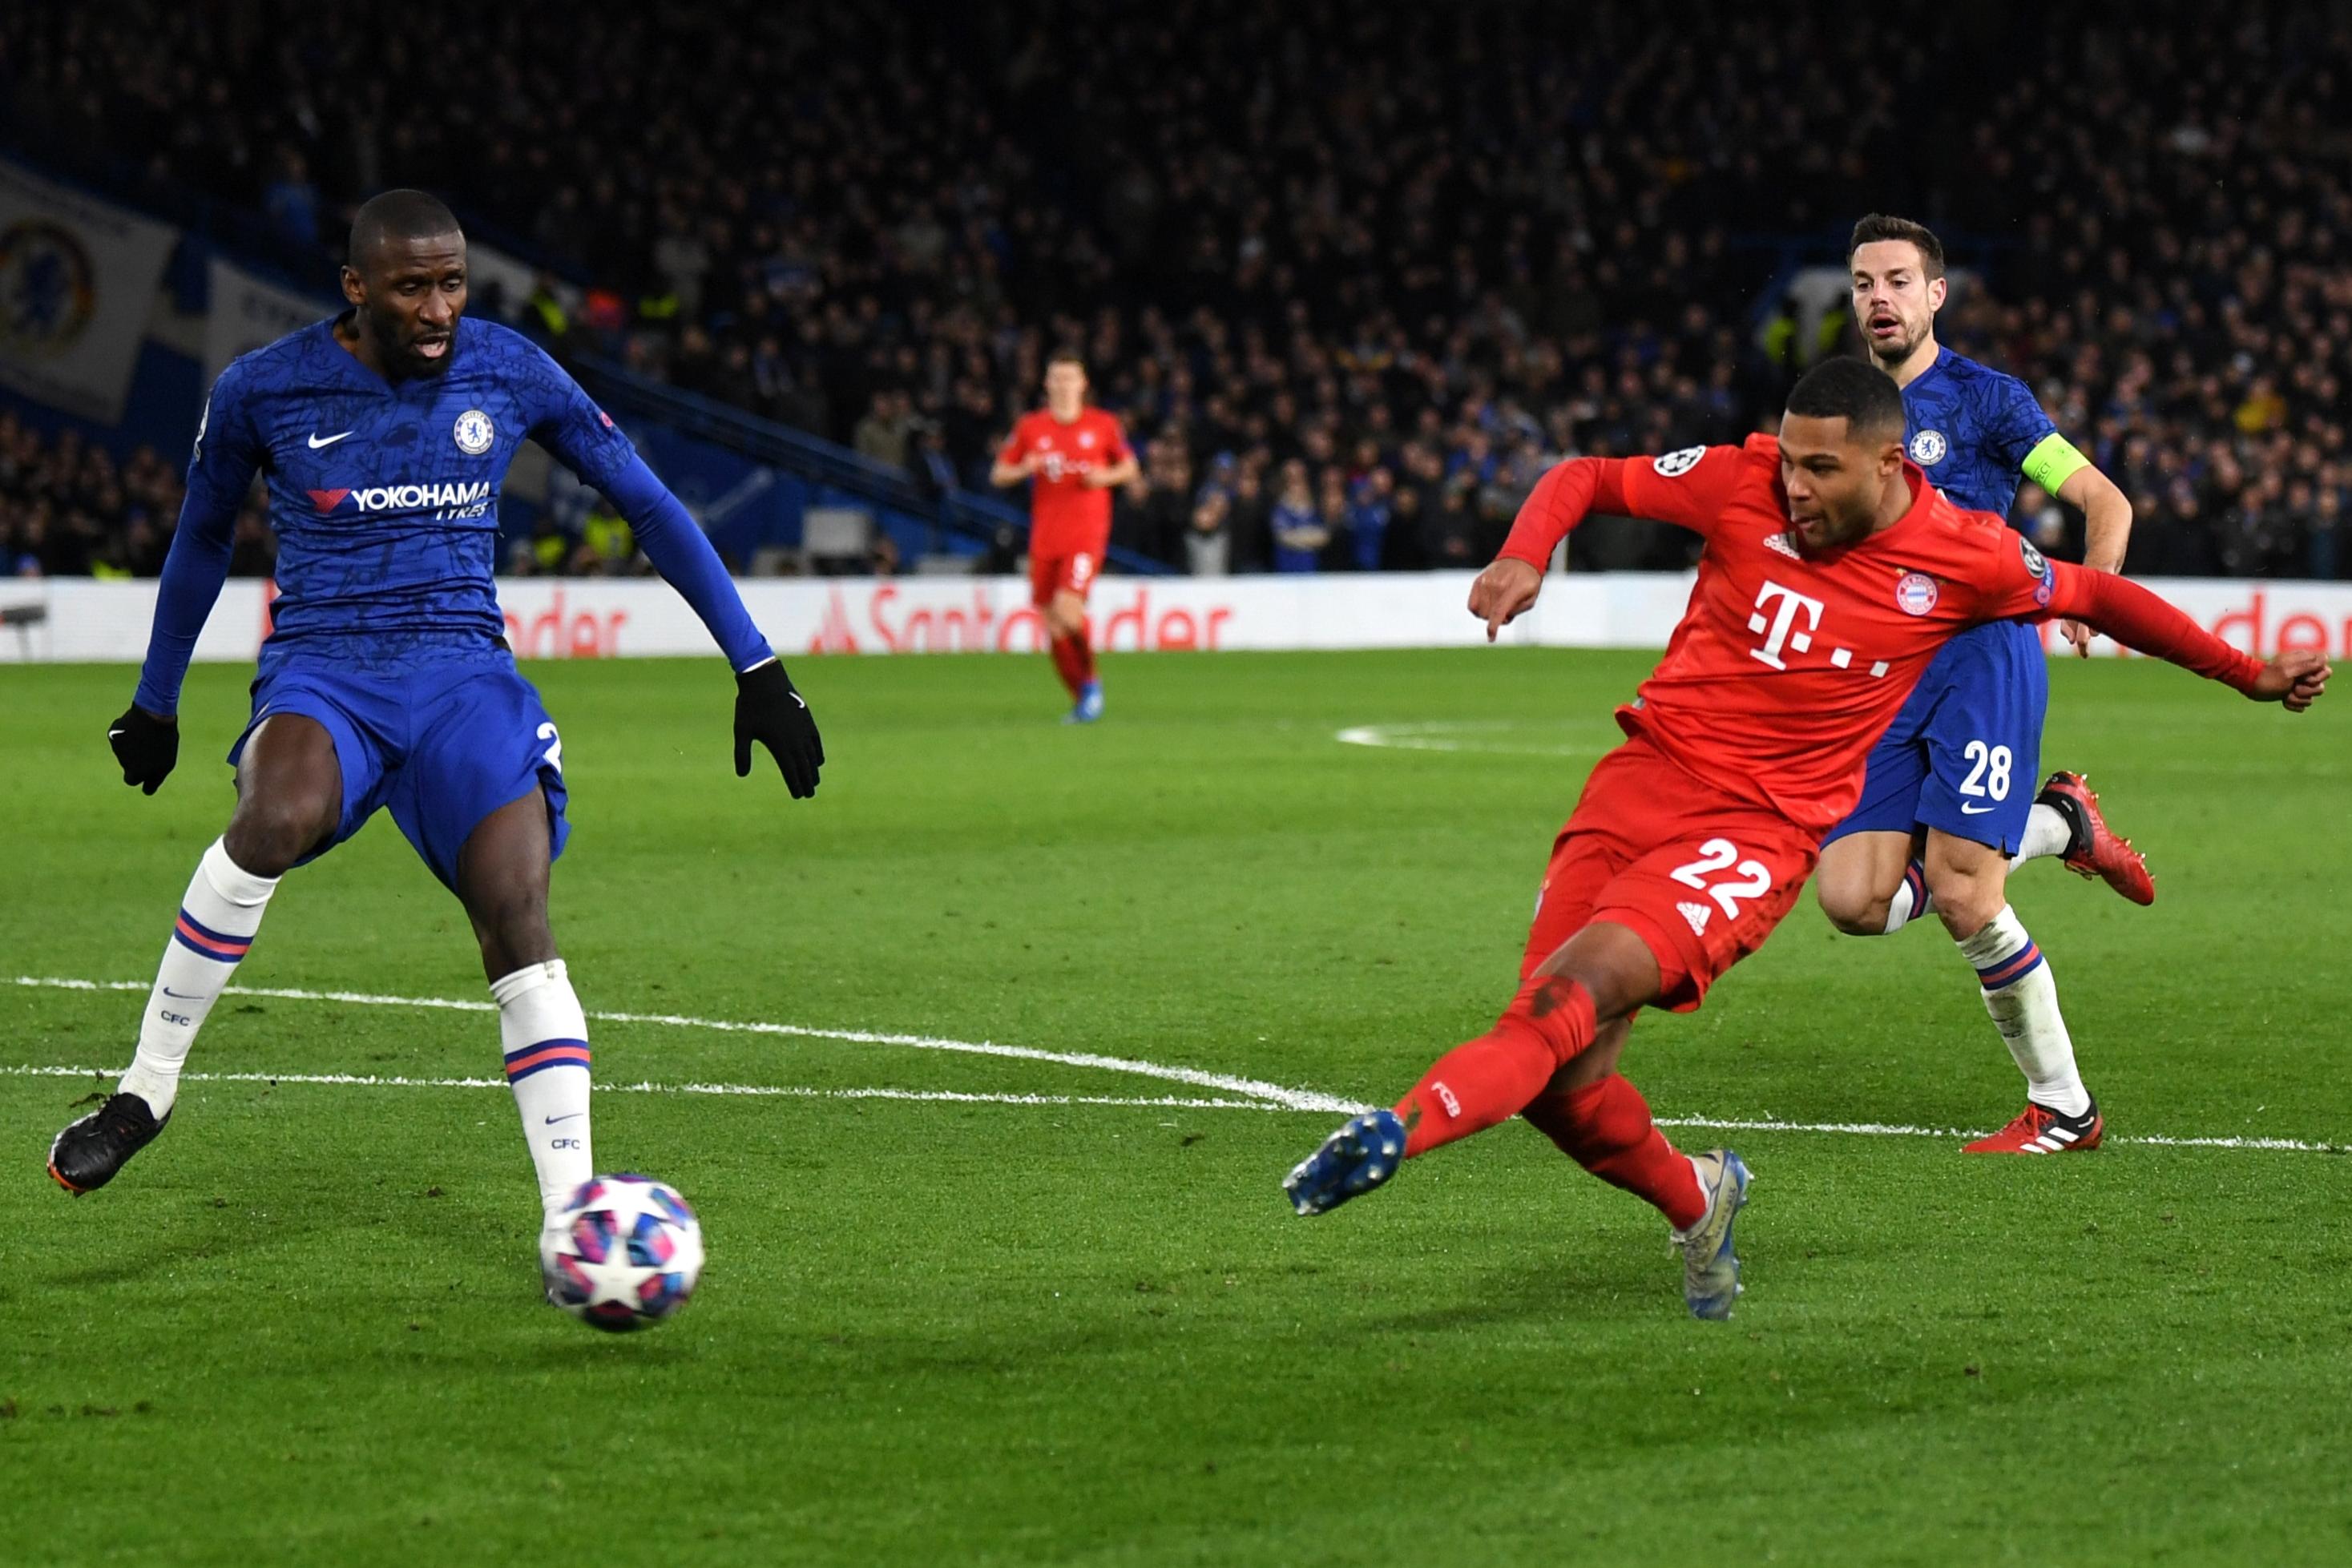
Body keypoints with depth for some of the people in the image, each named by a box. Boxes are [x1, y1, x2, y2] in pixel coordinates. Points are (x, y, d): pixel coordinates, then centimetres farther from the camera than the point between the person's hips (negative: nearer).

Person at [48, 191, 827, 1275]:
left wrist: (756, 668, 8)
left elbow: (648, 505, 10)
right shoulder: (261, 391, 0)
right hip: (322, 673, -1)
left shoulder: (508, 371, 2)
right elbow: (202, 537, 18)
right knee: (275, 820, -36)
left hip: (466, 676, 1)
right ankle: (145, 1092, -21)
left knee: (518, 919, -21)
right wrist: (155, 702, 27)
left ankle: (570, 1213, -19)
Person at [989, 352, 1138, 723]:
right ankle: (1081, 701, 15)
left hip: (1086, 534, -3)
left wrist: (1107, 477, -7)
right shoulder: (1030, 427, 6)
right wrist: (1024, 469, -11)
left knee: (1068, 608, -20)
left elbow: (1130, 467, 13)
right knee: (1052, 623, 1)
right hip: (1045, 536, 3)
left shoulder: (1103, 425, 3)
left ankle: (1090, 679, 2)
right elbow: (998, 475, 10)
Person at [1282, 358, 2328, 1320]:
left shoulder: (1965, 560, -2)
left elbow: (2099, 597, 16)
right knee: (1563, 1086, -5)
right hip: (1644, 779, 3)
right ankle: (1693, 1202, 24)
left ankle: (1399, 1131, -45)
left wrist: (2250, 675, 22)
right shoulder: (1743, 484, -1)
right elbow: (1586, 480, 11)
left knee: (1571, 993, -29)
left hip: (1761, 831, -3)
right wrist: (1524, 558, -9)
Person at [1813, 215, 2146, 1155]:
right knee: (1853, 898, -10)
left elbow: (2105, 501, -1)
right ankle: (2057, 826, 12)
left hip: (1983, 655, -6)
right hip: (1882, 682, 6)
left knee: (1963, 901, -17)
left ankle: (2062, 1107, 3)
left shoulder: (1983, 399, 0)